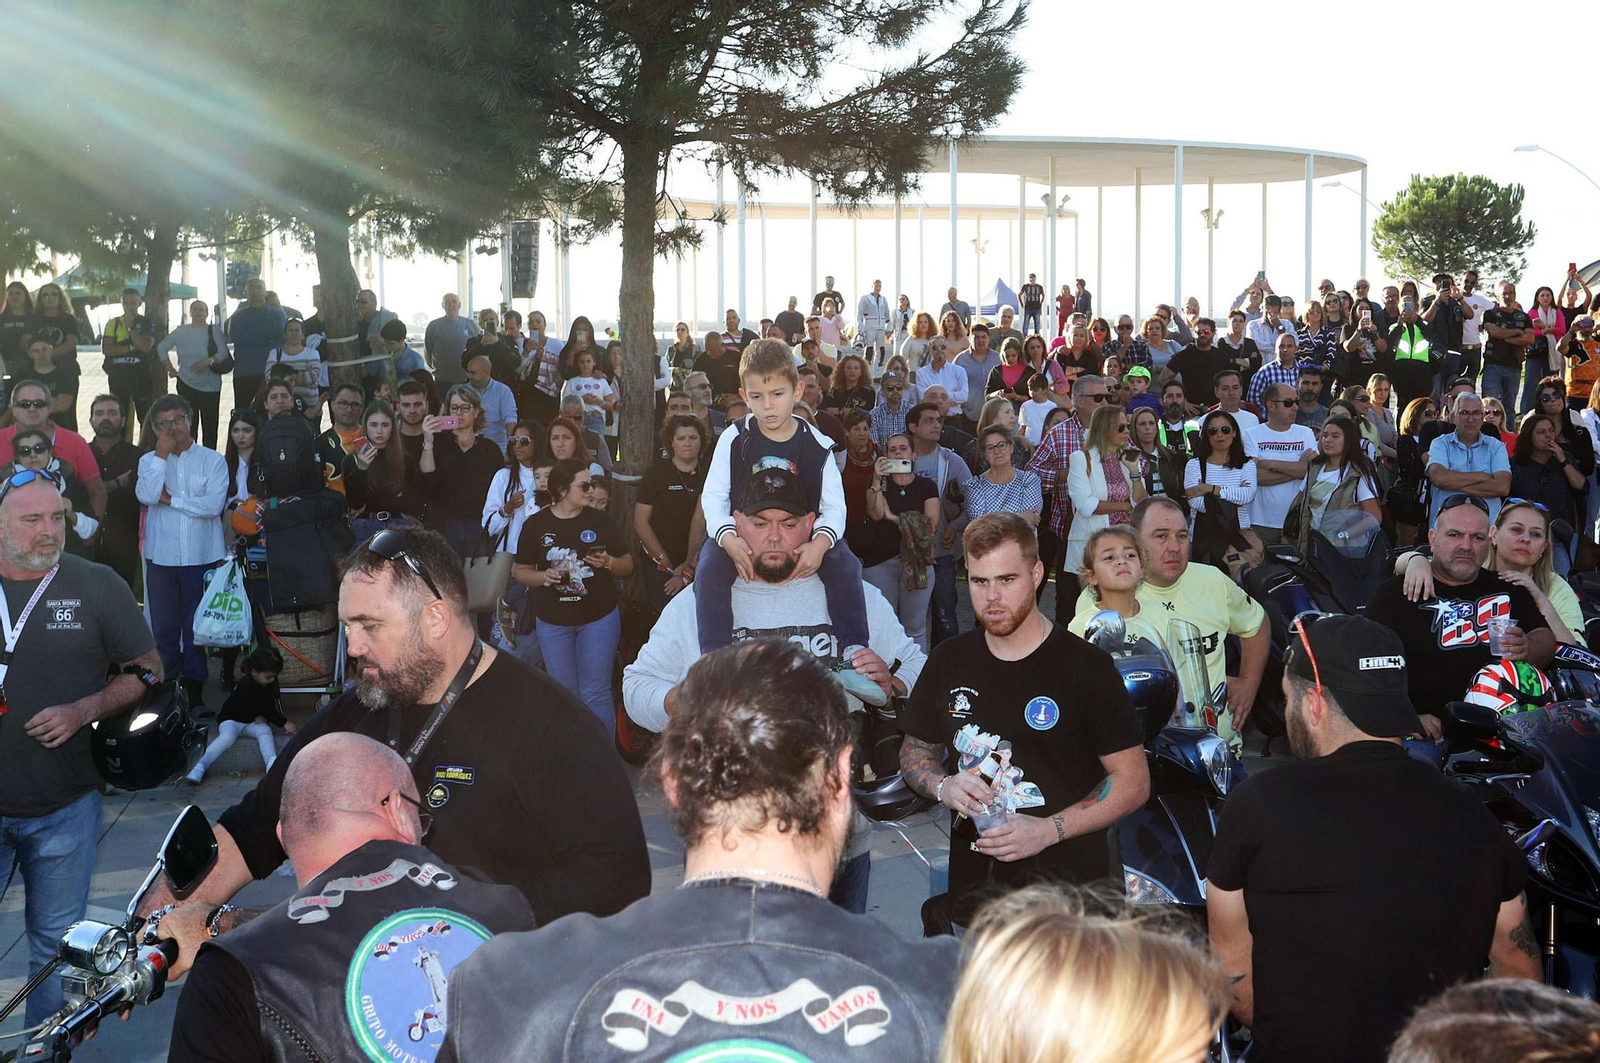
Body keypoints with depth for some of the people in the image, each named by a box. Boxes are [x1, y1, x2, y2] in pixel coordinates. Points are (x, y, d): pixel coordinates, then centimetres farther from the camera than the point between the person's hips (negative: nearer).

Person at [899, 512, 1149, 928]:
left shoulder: (1087, 668, -7)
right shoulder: (948, 661, 6)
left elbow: (1133, 782, -6)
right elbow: (914, 752, 18)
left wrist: (1049, 830, -18)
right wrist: (944, 787, -5)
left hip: (1069, 887, -3)